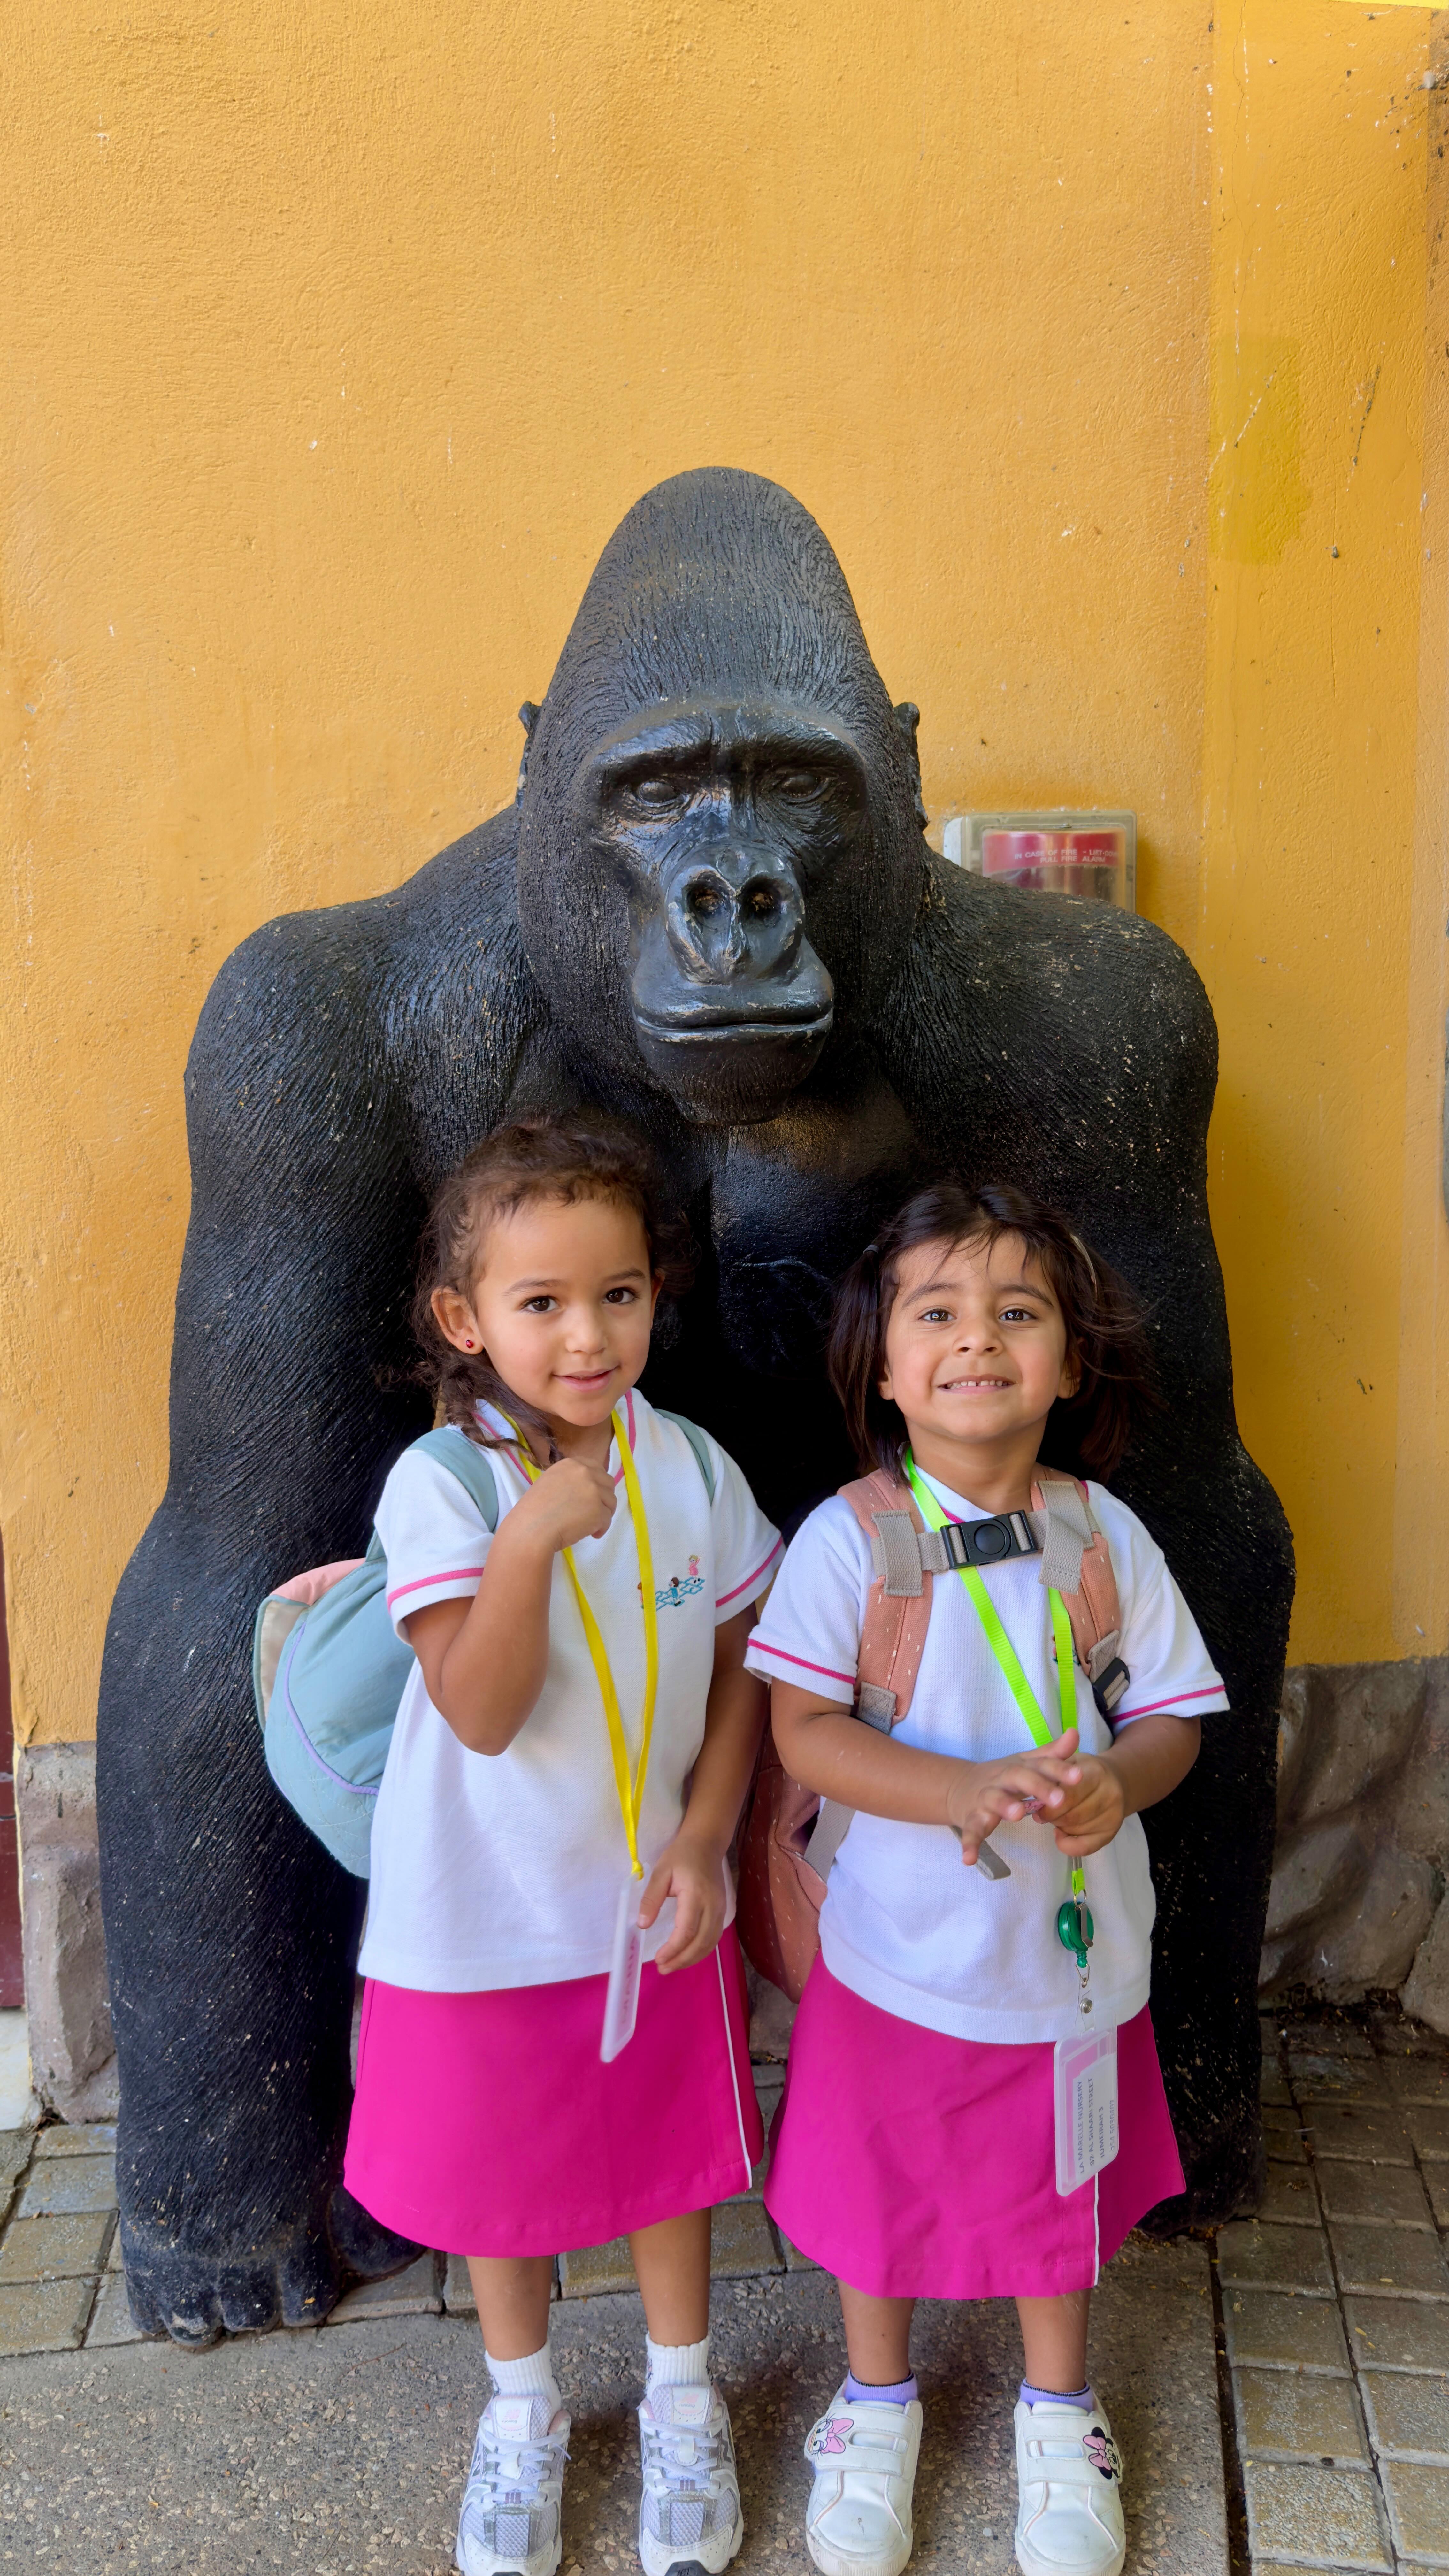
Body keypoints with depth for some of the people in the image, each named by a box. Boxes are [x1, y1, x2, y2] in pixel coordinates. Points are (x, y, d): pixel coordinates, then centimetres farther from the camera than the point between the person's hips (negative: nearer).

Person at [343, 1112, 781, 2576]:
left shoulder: (691, 1469, -9)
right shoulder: (442, 1488, -19)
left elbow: (738, 1672, 0)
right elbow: (482, 1712, -24)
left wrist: (703, 1838, -9)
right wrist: (532, 1540, -36)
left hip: (654, 1902, 2)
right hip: (488, 1916, -2)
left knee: (669, 2155, 19)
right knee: (498, 2172, 18)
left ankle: (681, 2399, 45)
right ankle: (522, 2414, 45)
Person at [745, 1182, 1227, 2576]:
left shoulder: (1105, 1535, -7)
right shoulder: (848, 1537, -15)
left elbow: (1174, 1716, -2)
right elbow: (802, 1729, -18)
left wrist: (1116, 1782, -24)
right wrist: (965, 1792, -31)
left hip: (1071, 1948, 2)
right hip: (897, 1951, -2)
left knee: (1061, 2194, 21)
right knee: (879, 2189, 17)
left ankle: (1057, 2409, 49)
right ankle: (878, 2404, 46)